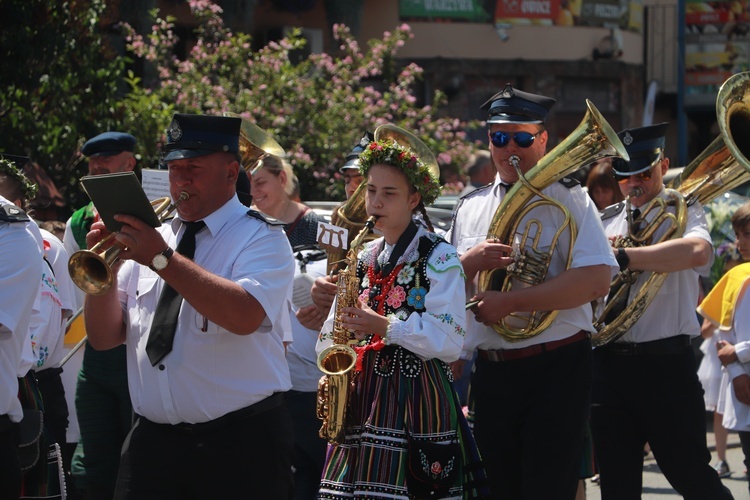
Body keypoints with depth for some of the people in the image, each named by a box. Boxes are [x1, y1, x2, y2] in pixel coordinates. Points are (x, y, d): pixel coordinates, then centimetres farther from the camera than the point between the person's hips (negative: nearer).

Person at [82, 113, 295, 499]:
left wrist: (163, 259, -23)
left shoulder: (262, 238, -2)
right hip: (151, 439, 4)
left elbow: (245, 316, -23)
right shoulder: (152, 235, 12)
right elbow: (104, 337, 10)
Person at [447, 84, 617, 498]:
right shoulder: (470, 208, 14)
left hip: (556, 371, -5)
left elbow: (597, 278, -16)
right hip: (491, 371, 5)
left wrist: (510, 302, -18)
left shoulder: (567, 199, -2)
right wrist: (471, 262, -7)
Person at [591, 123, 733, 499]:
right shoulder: (605, 223, 15)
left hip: (665, 361, -5)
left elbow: (698, 252, -25)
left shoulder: (681, 211, 0)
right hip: (608, 362, 5)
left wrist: (620, 256, -28)